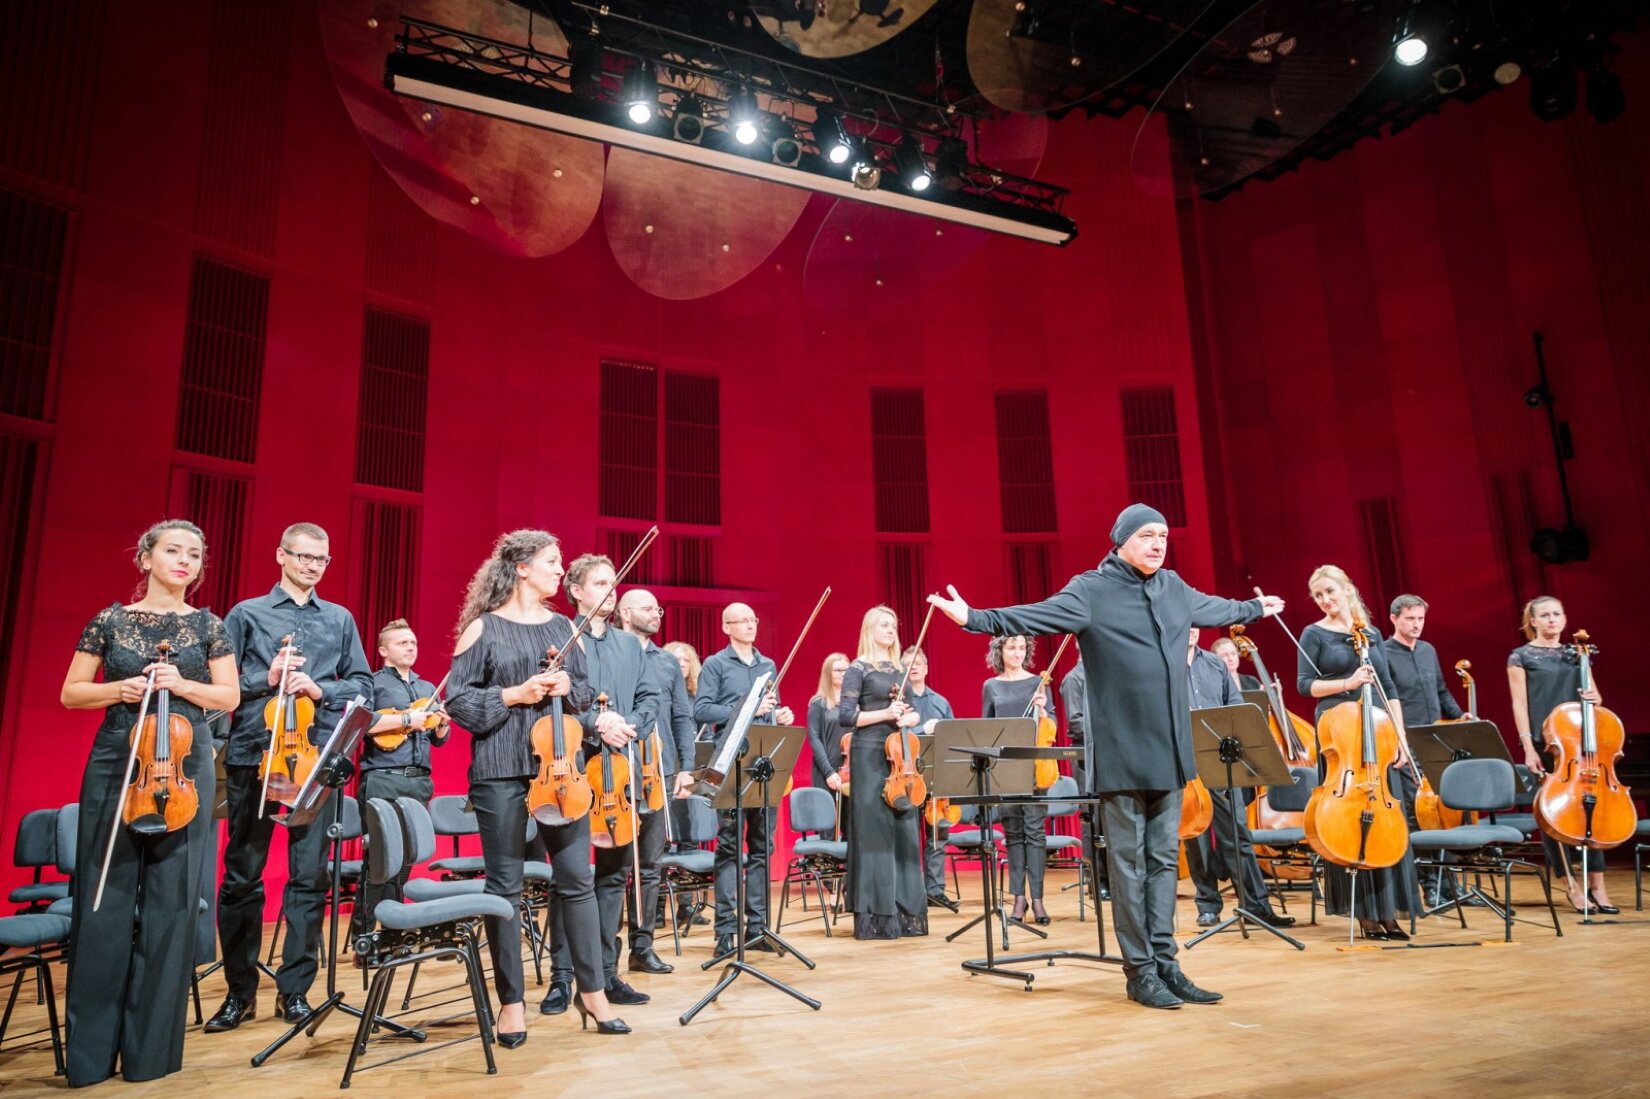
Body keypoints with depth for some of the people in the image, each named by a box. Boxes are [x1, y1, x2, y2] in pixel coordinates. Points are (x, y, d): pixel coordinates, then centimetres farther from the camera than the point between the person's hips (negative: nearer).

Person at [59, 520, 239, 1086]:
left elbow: (230, 697, 5)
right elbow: (70, 693, 8)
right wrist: (119, 689, -10)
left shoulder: (208, 625, 6)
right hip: (115, 763, 0)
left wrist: (181, 684, -11)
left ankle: (152, 1048, 11)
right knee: (106, 898, 1)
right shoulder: (110, 620, 6)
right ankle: (91, 1049, 13)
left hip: (184, 767, 0)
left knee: (171, 900, 0)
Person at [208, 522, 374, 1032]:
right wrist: (267, 678, -12)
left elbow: (362, 686, 9)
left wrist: (320, 690, -8)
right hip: (253, 755, -1)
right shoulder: (247, 614, 9)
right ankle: (240, 990, 20)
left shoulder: (341, 620, 14)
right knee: (242, 874, 5)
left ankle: (294, 989, 14)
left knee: (310, 875, 2)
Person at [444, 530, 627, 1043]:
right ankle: (512, 1001, 18)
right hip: (501, 770, -3)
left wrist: (569, 689, -5)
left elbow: (586, 692, 16)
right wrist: (514, 695, -14)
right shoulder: (484, 627, -1)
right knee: (505, 884, 4)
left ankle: (592, 991, 17)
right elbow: (457, 698, -3)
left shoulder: (564, 627, 11)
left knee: (577, 878, 4)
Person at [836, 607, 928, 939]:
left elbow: (914, 712, 16)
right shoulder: (858, 669, -3)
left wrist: (909, 717, -6)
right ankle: (875, 917, 2)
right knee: (874, 831, -5)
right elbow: (845, 717, -10)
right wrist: (885, 714, -16)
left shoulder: (899, 669, 15)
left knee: (904, 830, 6)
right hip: (870, 756, -6)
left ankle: (905, 913, 14)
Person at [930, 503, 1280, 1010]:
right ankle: (1139, 971, 13)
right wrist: (974, 618, -33)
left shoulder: (1175, 587, 12)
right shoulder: (1091, 590, -8)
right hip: (1123, 752, -6)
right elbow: (1035, 615, -20)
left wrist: (1256, 608, 47)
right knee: (1129, 862, 3)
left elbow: (1217, 608, 32)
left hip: (1171, 749, 6)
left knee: (1165, 858, 12)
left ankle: (1165, 962, 21)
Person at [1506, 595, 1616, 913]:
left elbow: (1595, 697, 18)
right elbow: (1519, 704, -4)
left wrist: (1594, 696, -8)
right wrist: (1528, 747, -12)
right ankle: (1572, 885, 9)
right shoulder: (1521, 657, 1)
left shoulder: (1575, 655, 13)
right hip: (1544, 745, -4)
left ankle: (1596, 884, 7)